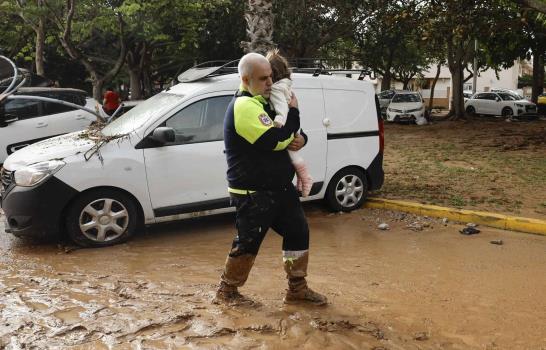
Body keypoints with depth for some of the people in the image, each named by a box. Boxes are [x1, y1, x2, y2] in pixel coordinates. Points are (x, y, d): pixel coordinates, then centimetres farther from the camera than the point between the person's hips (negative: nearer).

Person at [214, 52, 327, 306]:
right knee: (247, 244, 1)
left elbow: (289, 135, 20)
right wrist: (293, 112, -13)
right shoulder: (244, 107, -20)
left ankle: (297, 289, 24)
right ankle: (226, 291, 21)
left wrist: (300, 138, -5)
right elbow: (275, 140, -28)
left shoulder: (263, 103, 14)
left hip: (279, 188, 10)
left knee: (298, 232, 12)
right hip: (252, 194, -10)